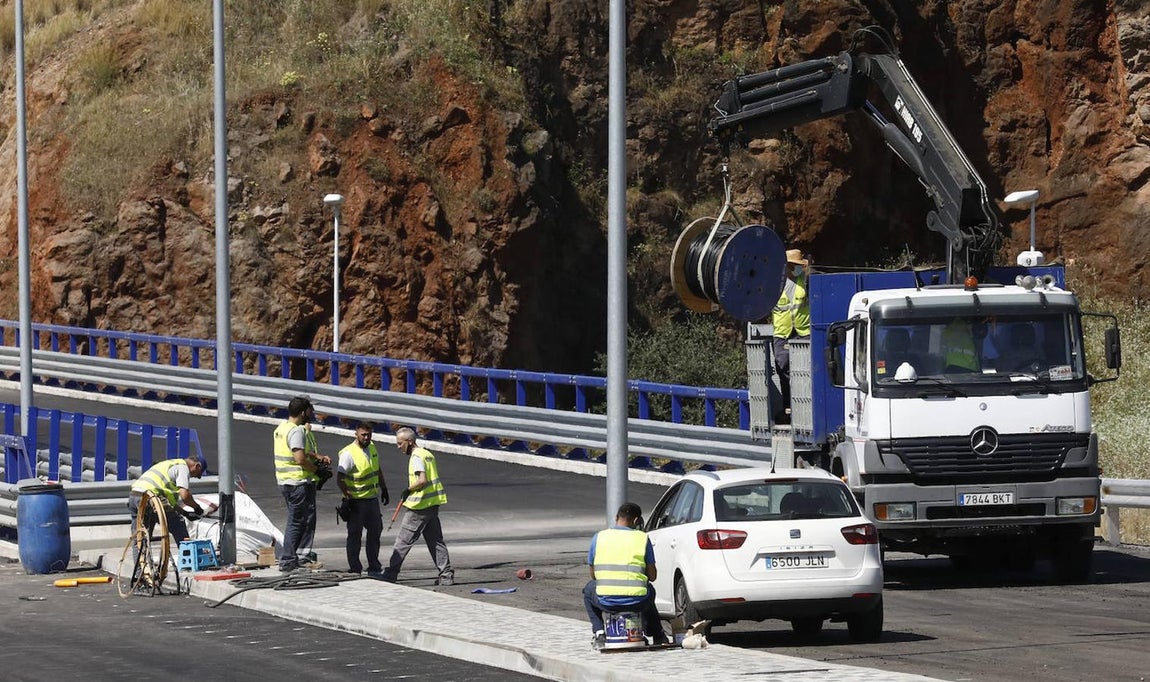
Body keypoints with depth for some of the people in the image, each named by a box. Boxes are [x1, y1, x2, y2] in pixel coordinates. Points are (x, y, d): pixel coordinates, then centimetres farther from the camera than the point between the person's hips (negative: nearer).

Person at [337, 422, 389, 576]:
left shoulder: (372, 448, 8)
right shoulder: (348, 453, -16)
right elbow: (339, 478, -20)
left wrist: (384, 489, 22)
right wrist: (348, 497, -25)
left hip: (372, 499, 7)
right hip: (356, 502, -7)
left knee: (375, 531, 11)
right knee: (355, 535, -1)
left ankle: (374, 569, 20)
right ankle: (355, 570, 4)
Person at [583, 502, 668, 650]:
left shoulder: (598, 537, 4)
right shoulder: (642, 538, 2)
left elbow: (593, 574, 12)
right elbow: (652, 576, 6)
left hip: (607, 602, -1)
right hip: (636, 602, 1)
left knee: (589, 589, 35)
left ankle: (599, 633, 20)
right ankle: (658, 636, 37)